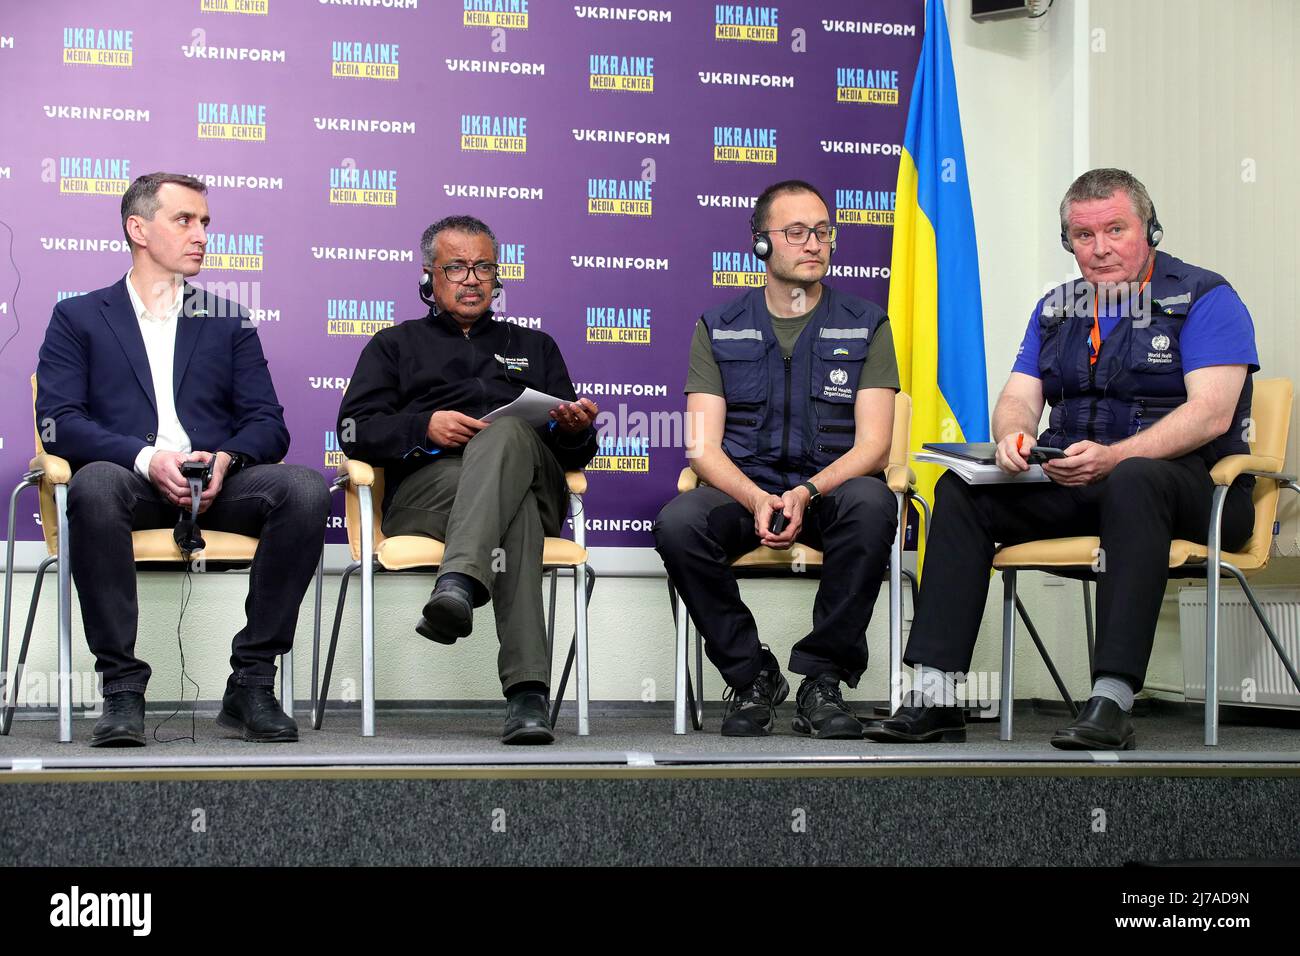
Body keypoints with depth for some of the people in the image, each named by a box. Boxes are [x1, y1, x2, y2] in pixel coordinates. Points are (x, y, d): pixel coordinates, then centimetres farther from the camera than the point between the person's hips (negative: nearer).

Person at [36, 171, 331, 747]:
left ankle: (251, 684, -23)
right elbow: (58, 422, 1)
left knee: (305, 489, -29)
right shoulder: (78, 318, 17)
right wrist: (146, 459, -16)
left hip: (217, 484, 2)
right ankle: (122, 686, -30)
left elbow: (268, 424, 13)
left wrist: (225, 459, -12)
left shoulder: (227, 322, 24)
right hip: (130, 483, -2)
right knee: (95, 486, -39)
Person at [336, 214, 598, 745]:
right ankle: (526, 691, -57)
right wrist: (425, 427, -8)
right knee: (513, 508, -39)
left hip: (533, 481, 1)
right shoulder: (396, 345, 29)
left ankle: (459, 581, -61)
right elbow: (355, 430, 11)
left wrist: (576, 428, -2)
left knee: (509, 431, -39)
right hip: (424, 489, -1)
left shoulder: (534, 347, 35)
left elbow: (573, 453, 24)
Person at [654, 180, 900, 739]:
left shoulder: (864, 326, 8)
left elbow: (872, 444, -2)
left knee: (872, 502, -36)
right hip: (741, 489, 1)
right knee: (677, 522, -32)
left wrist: (805, 493, -22)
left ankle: (822, 679, -22)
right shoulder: (719, 330, 10)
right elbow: (704, 449, 0)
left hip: (830, 488, 0)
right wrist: (758, 500, -21)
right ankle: (751, 676, -12)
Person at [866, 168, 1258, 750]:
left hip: (1183, 480, -6)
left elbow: (1211, 414, -15)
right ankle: (935, 696, -23)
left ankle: (1112, 702, -45)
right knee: (960, 490, -15)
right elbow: (1019, 398, 13)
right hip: (1067, 483, 6)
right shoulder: (1056, 308, 18)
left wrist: (1113, 456, -28)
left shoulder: (1205, 299, -2)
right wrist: (1013, 437, -14)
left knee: (1134, 481, -40)